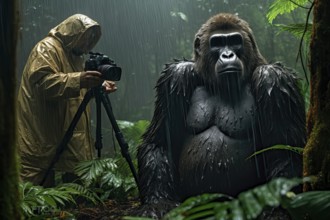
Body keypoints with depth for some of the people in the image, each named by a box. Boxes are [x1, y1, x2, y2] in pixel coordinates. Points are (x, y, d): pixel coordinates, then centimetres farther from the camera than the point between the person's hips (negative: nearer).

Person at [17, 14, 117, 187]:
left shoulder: (74, 54, 19)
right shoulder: (47, 48, -11)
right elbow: (42, 81, -27)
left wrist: (99, 86, 11)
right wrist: (77, 80, -35)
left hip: (68, 131, 9)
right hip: (40, 135, -9)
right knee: (38, 186, -8)